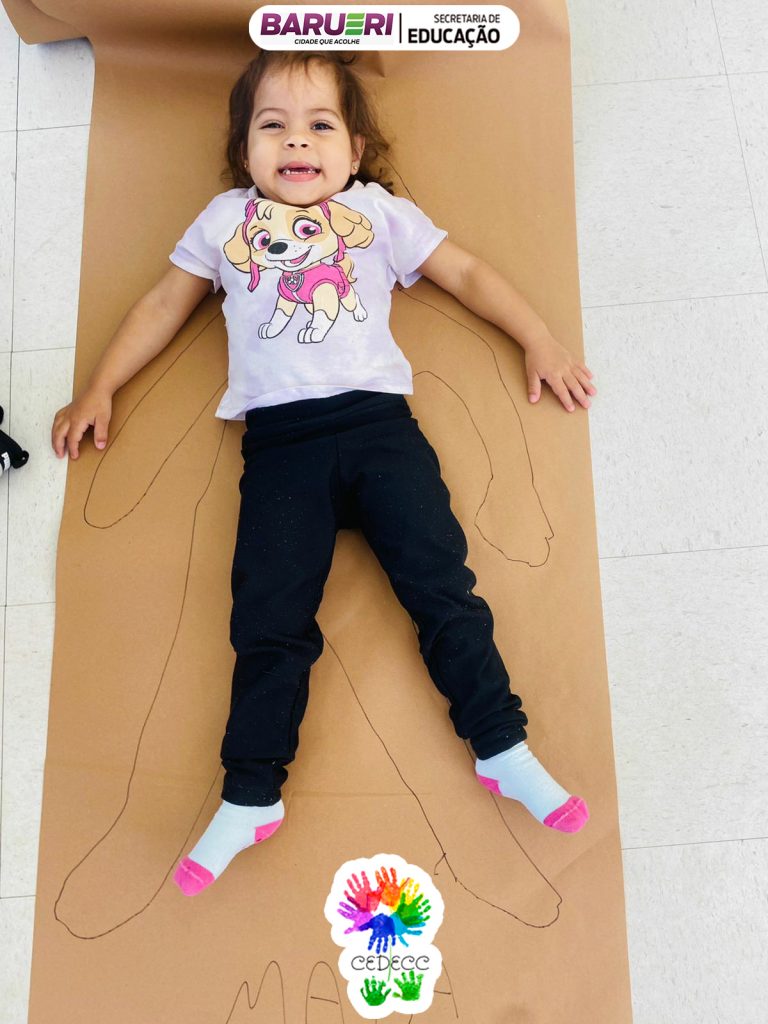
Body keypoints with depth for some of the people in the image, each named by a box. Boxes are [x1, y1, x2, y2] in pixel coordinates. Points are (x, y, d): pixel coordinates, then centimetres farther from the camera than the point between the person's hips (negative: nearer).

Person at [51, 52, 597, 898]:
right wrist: (98, 389, 23)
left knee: (440, 584, -9)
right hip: (278, 440, 1)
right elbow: (164, 304, 27)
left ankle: (504, 751, -1)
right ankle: (249, 798, 1)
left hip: (376, 421, 0)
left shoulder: (380, 212, 21)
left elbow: (467, 273, 22)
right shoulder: (225, 219, 23)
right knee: (268, 620, -6)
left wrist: (538, 342, 15)